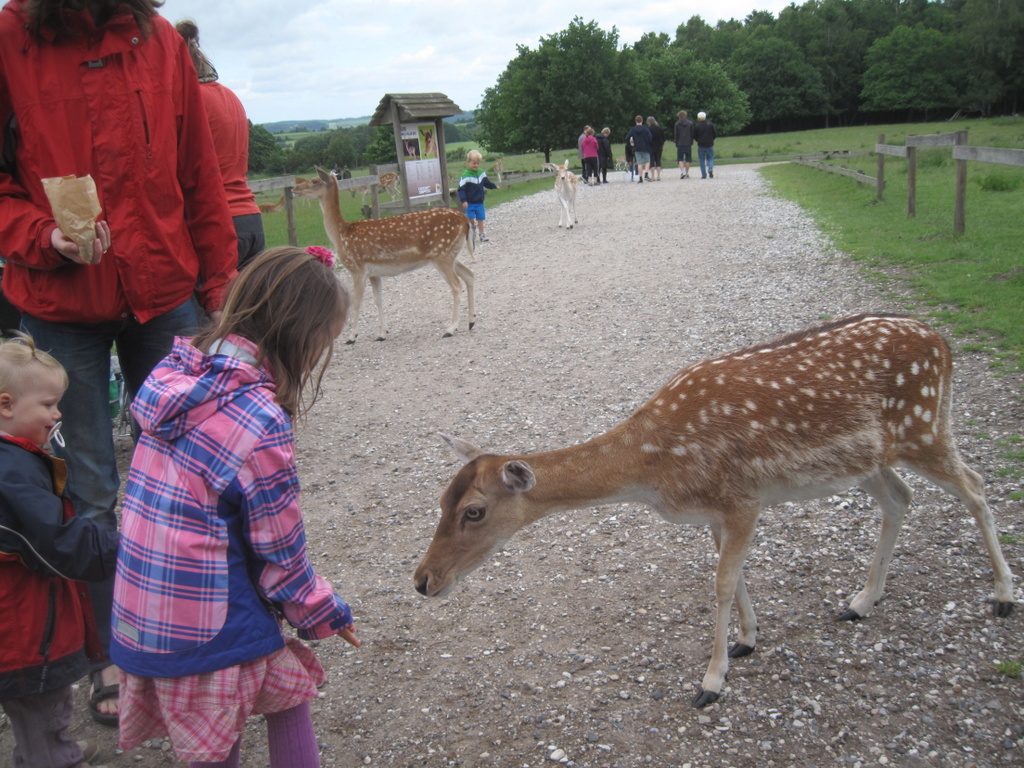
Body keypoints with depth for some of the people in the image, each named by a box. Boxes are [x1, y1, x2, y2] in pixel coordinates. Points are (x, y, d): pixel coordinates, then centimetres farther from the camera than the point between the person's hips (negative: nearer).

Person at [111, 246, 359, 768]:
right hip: (210, 623, -7)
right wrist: (321, 612, 5)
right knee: (288, 697, 16)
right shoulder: (261, 423, -23)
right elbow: (278, 546, -13)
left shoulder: (176, 374, -1)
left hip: (140, 615, 7)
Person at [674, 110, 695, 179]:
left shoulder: (677, 124, -2)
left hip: (680, 144, -1)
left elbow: (676, 135, 0)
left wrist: (676, 144, 7)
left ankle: (682, 171, -14)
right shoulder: (690, 123, 3)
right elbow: (692, 134, 5)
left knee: (680, 159, 6)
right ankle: (687, 173, 8)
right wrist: (691, 143, 13)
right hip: (688, 144, 1)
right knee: (688, 159, 8)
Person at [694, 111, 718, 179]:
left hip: (701, 145, -1)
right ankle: (710, 169, -15)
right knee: (710, 158, 13)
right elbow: (715, 134, 1)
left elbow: (694, 136, 0)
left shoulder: (697, 126, -6)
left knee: (702, 160, 6)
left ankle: (704, 175, 2)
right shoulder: (710, 124, -1)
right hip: (710, 145, 1)